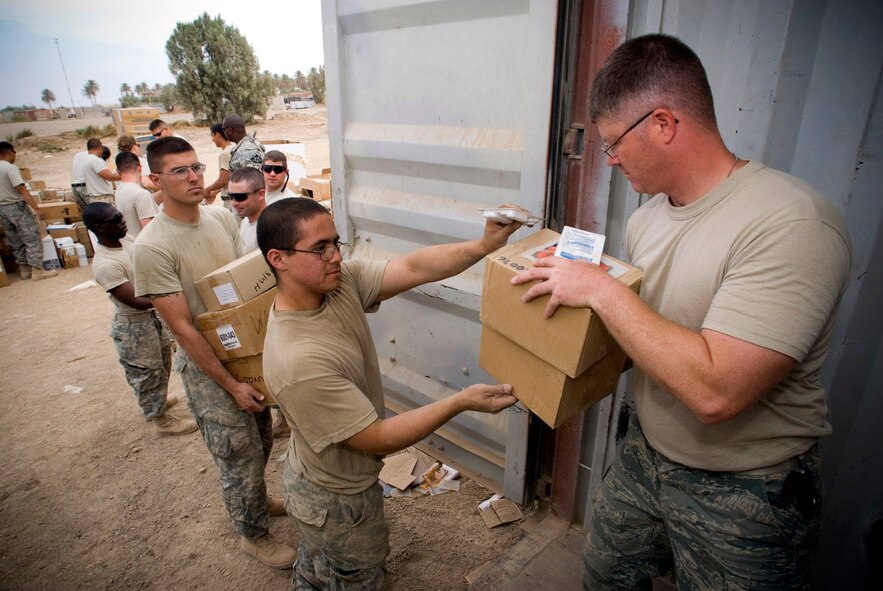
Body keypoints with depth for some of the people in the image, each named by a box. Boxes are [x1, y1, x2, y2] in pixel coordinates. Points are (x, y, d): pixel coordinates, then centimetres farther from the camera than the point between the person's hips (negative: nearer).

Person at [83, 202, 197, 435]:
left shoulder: (126, 239, -5)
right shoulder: (105, 265, -29)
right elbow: (136, 301, -30)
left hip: (151, 315, 9)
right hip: (133, 326, -8)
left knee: (162, 360, 26)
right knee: (147, 372, 10)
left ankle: (157, 399, 50)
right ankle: (160, 418, 29)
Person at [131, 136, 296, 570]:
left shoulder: (222, 217, -2)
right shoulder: (152, 248, -22)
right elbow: (181, 327, -20)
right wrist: (230, 385, -17)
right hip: (205, 364, -6)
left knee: (260, 441, 22)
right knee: (240, 454, 8)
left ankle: (253, 498, 51)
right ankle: (253, 533, 33)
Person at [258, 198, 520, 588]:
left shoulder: (341, 281, -18)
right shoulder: (298, 363, -39)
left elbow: (413, 268, -24)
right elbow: (377, 439, -32)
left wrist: (484, 246, -37)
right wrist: (462, 402, -33)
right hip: (336, 503, -7)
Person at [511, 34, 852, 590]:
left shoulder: (792, 224, -27)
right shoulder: (649, 214, -3)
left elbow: (715, 390, -34)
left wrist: (601, 288, -28)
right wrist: (570, 279, -6)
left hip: (743, 497, -6)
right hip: (644, 456, 7)